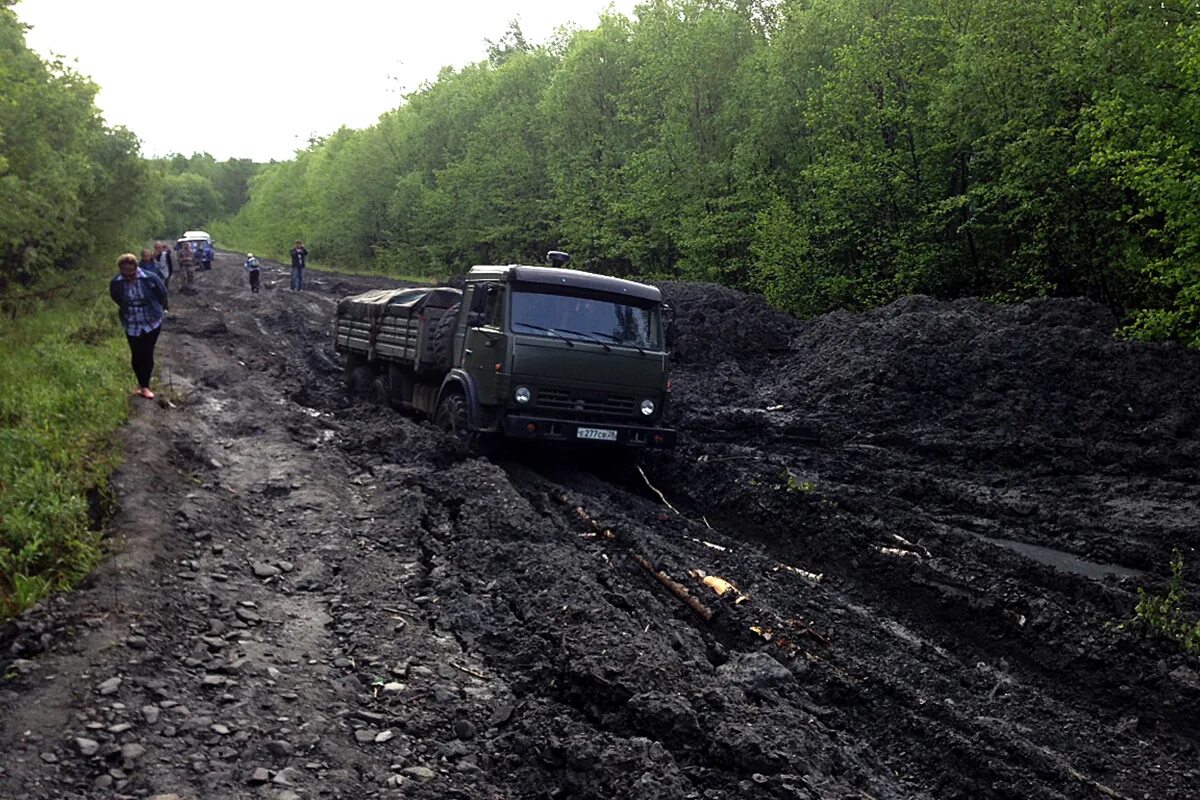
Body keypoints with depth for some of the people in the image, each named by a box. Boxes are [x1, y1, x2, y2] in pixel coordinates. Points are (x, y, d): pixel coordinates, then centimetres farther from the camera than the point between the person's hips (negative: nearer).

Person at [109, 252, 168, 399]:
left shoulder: (150, 278, -20)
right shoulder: (116, 283, -14)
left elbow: (162, 293, -2)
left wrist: (160, 309, 10)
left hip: (152, 322, -2)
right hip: (132, 325, 2)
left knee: (147, 354, 0)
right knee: (137, 355, 7)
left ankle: (144, 386, 12)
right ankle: (142, 385, 26)